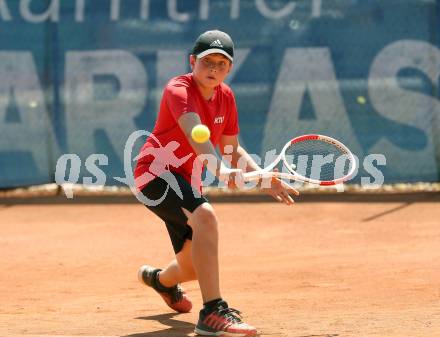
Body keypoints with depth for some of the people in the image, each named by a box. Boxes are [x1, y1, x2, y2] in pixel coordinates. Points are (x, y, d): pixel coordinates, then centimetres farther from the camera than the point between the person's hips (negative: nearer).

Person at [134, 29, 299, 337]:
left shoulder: (226, 96, 3)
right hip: (155, 172, -8)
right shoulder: (179, 90, -20)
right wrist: (221, 170, -56)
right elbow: (195, 134, -39)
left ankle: (160, 279, 57)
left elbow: (232, 150, 13)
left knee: (193, 268, 16)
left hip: (187, 181, 8)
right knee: (205, 215, -37)